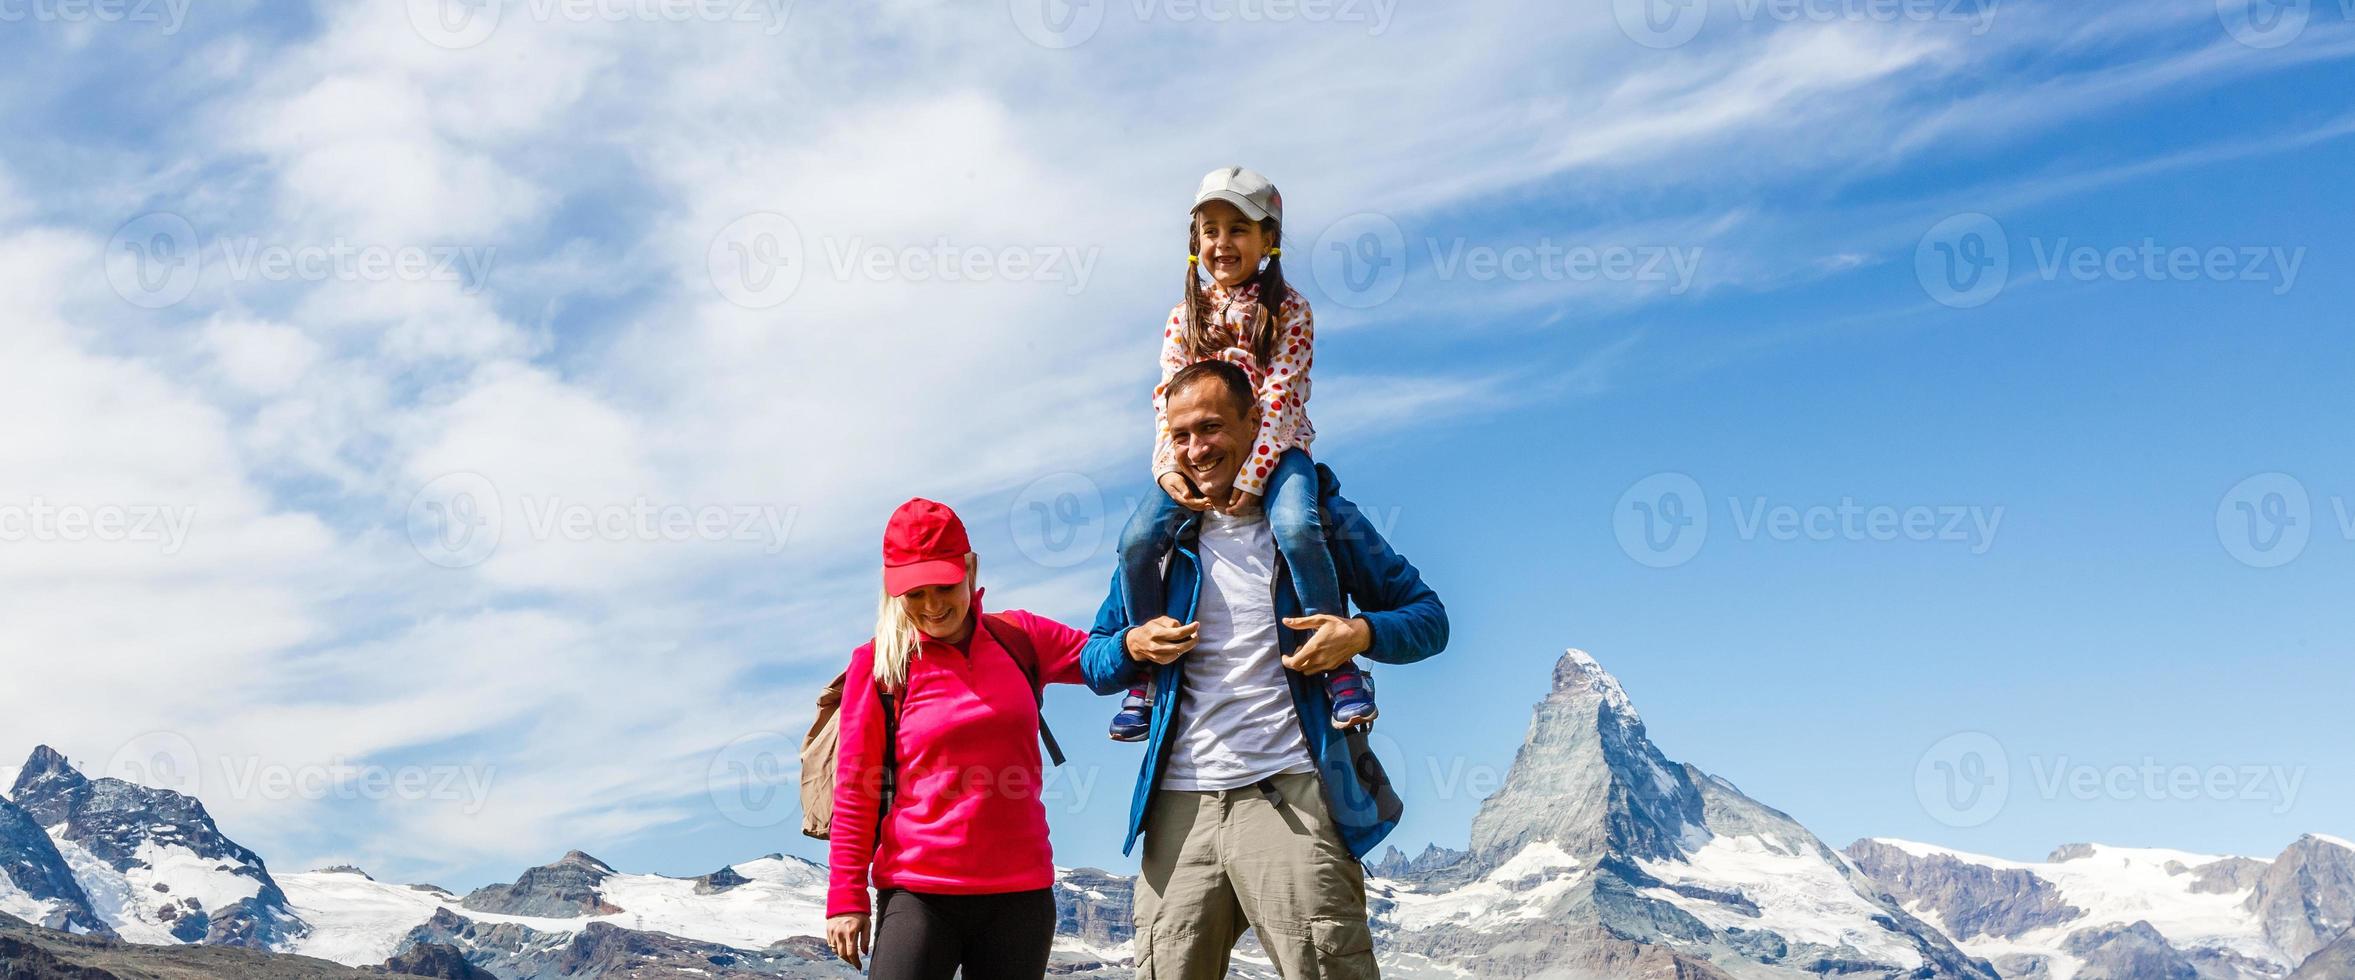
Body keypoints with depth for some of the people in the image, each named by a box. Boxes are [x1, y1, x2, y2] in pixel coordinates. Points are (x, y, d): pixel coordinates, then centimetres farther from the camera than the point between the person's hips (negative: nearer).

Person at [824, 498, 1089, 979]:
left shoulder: (1019, 639, 7)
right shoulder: (878, 664, -1)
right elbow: (855, 788, -1)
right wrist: (846, 897, -4)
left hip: (1019, 892, 3)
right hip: (918, 895, -3)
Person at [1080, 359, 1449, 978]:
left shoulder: (1319, 516, 6)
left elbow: (1428, 617, 9)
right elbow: (1093, 663, 19)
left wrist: (1362, 634, -12)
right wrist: (1134, 647, -4)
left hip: (1290, 796, -3)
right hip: (1179, 806, 3)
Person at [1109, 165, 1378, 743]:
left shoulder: (1288, 309, 0)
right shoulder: (1186, 315, 11)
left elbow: (1281, 396, -10)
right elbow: (1169, 399, 5)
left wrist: (1251, 476, -21)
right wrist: (1168, 469, -13)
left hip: (1274, 450, -3)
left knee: (1296, 527, -35)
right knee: (1138, 540, -20)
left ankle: (1341, 667, -23)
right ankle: (1148, 674, -3)